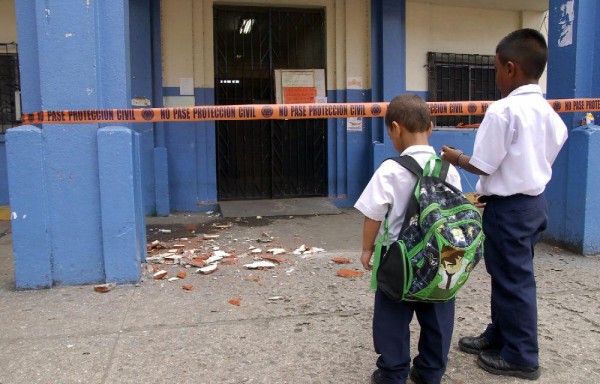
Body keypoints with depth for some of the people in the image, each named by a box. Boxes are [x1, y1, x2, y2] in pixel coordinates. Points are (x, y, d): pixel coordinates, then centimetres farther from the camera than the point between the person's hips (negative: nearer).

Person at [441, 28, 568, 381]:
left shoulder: (503, 110, -19)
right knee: (511, 274, 20)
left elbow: (484, 165, -18)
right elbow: (546, 156, 12)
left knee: (513, 279, 4)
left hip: (509, 206, -9)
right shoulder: (548, 112, 7)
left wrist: (457, 158, 3)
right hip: (534, 201, 9)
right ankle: (500, 335, 36)